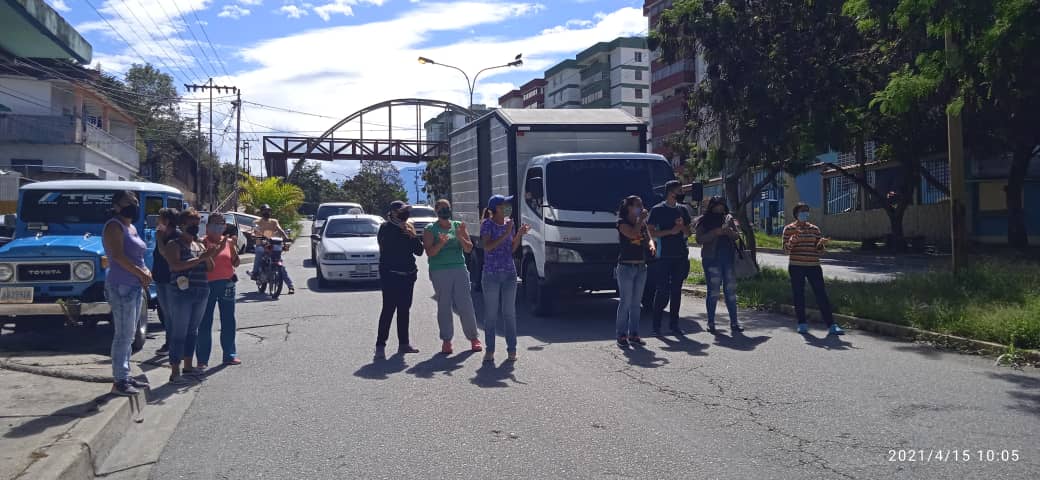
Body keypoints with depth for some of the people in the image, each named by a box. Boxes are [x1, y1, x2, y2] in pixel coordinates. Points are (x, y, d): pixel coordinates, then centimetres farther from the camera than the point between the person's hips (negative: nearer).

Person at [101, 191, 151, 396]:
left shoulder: (131, 227, 19)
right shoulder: (114, 226, -9)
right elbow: (119, 256, -20)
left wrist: (146, 271, 4)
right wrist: (141, 273, -15)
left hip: (135, 286, 10)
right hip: (121, 286, -10)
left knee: (129, 335, 13)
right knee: (123, 334, -9)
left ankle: (125, 376, 20)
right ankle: (119, 381, -5)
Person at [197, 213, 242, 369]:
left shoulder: (228, 242, 6)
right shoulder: (202, 242, -4)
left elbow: (236, 263, 5)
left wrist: (234, 246, -10)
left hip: (227, 284, 4)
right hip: (207, 285, -4)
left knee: (228, 321, 10)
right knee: (205, 322, 1)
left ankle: (230, 355, 20)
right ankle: (202, 359, 6)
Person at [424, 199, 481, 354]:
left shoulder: (458, 226, 12)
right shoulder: (430, 229, 5)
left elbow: (469, 248, 7)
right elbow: (429, 252, -5)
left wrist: (460, 237, -11)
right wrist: (441, 243, -22)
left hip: (460, 269, 2)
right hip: (439, 271, -2)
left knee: (466, 305, 0)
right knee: (444, 306, 0)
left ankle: (473, 338, 10)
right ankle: (446, 341, 8)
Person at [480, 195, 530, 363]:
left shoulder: (509, 223, 9)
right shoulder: (487, 224, -5)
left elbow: (512, 249, 12)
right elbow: (487, 247, -17)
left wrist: (519, 234, -3)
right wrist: (506, 234, -19)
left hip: (509, 273, 4)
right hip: (491, 274, -4)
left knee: (509, 312, 5)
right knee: (491, 313, 3)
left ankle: (511, 349, 10)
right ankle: (490, 350, 10)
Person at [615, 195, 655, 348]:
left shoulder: (642, 224, 13)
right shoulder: (622, 222, -7)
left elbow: (648, 239, 7)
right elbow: (633, 234, -24)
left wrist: (652, 246, -14)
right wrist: (640, 219, -13)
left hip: (641, 267, 7)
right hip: (626, 267, -6)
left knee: (636, 303, 9)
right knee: (625, 302, -5)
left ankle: (634, 334, 14)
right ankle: (621, 335, 0)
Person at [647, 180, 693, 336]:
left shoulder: (683, 210, 14)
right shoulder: (657, 210, -1)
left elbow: (688, 234, 18)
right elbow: (652, 234, -5)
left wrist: (682, 227, -3)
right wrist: (671, 231, -13)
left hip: (681, 256, 5)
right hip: (664, 257, -5)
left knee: (676, 291, 7)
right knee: (663, 291, -7)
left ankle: (674, 324, 13)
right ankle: (656, 325, 1)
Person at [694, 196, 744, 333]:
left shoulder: (729, 218, 13)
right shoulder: (703, 220, 2)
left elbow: (737, 236, 15)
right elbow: (699, 239, -5)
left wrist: (730, 232, -7)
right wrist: (715, 233, -18)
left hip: (729, 258, 4)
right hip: (711, 259, -3)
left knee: (731, 290, 3)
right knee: (713, 291, -3)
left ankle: (734, 322, 7)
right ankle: (711, 322, 5)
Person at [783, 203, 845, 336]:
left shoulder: (814, 229, 12)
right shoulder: (789, 229, 3)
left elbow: (819, 250, 13)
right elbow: (786, 250, -2)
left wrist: (821, 243, -9)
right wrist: (793, 240, -19)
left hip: (813, 266, 2)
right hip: (796, 266, -2)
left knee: (821, 295, -2)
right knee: (798, 295, 1)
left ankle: (831, 325, -3)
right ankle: (802, 323, 12)